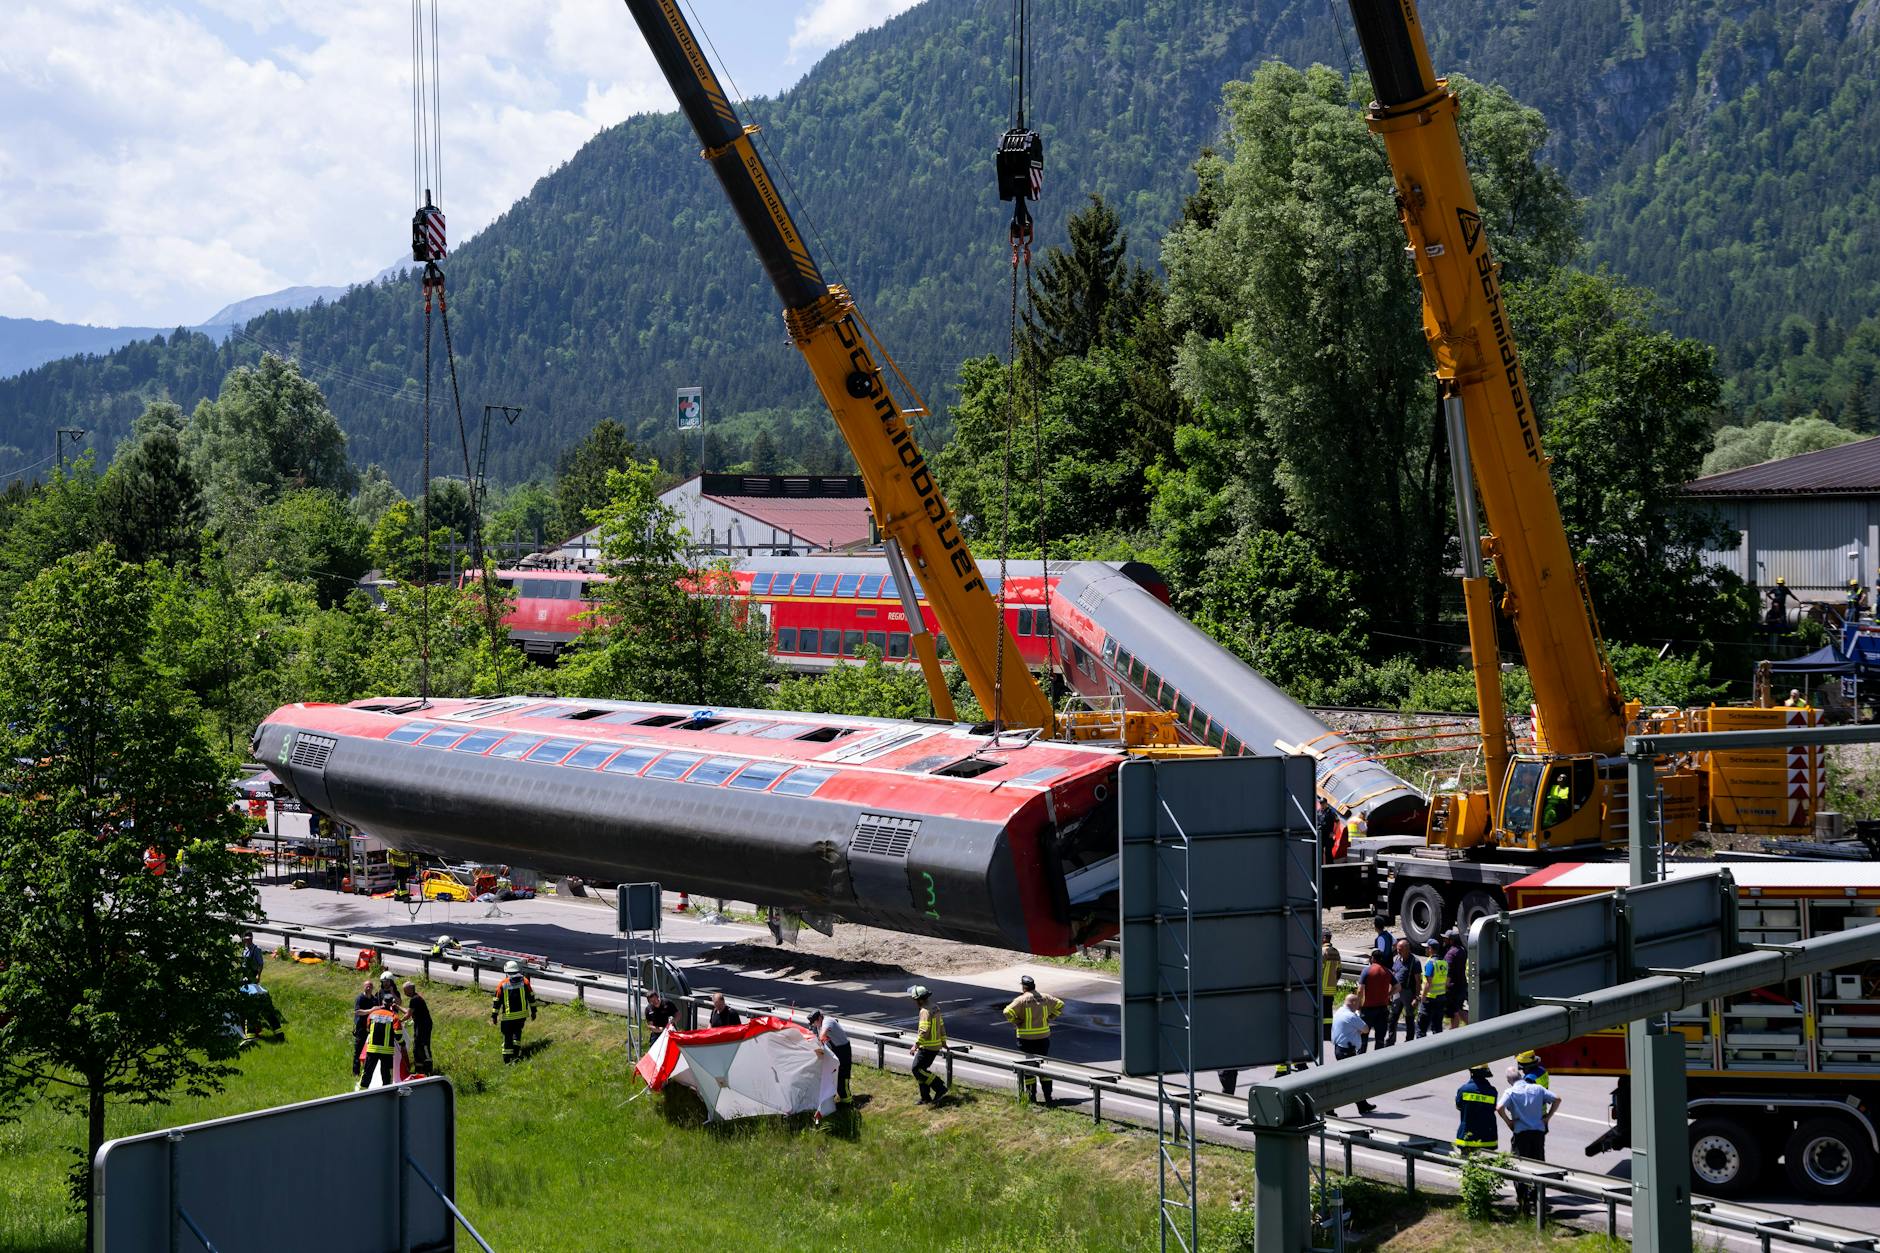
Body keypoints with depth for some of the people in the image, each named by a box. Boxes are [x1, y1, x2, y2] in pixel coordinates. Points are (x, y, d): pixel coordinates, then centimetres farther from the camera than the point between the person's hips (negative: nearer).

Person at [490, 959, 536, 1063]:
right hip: (522, 1014, 2)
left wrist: (494, 1015, 5)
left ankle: (507, 1059, 9)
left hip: (508, 1016, -2)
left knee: (507, 1036, 8)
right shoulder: (524, 982, -2)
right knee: (517, 1032, 23)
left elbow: (497, 1001, -3)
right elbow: (531, 997, 3)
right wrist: (533, 1011, 12)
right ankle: (517, 1053, 12)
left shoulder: (502, 984, -6)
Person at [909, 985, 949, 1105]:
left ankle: (940, 1088, -8)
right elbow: (941, 1025, 21)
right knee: (921, 1070, 14)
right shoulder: (934, 1008, 12)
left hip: (927, 1046, -10)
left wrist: (916, 1045, -23)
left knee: (917, 1069, -6)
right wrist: (943, 1041, 31)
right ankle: (926, 1098, 16)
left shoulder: (925, 1011, -19)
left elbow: (924, 1031, -26)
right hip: (936, 1045, 10)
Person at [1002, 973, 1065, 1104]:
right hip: (1043, 1037, 4)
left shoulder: (1021, 1000, -12)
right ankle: (1048, 1095, 11)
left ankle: (1031, 1096, 6)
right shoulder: (1044, 998, 4)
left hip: (1026, 1038, -4)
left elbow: (1008, 1012, -23)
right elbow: (1060, 1004, 13)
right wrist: (1049, 1017, 11)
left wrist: (1016, 1022, -7)